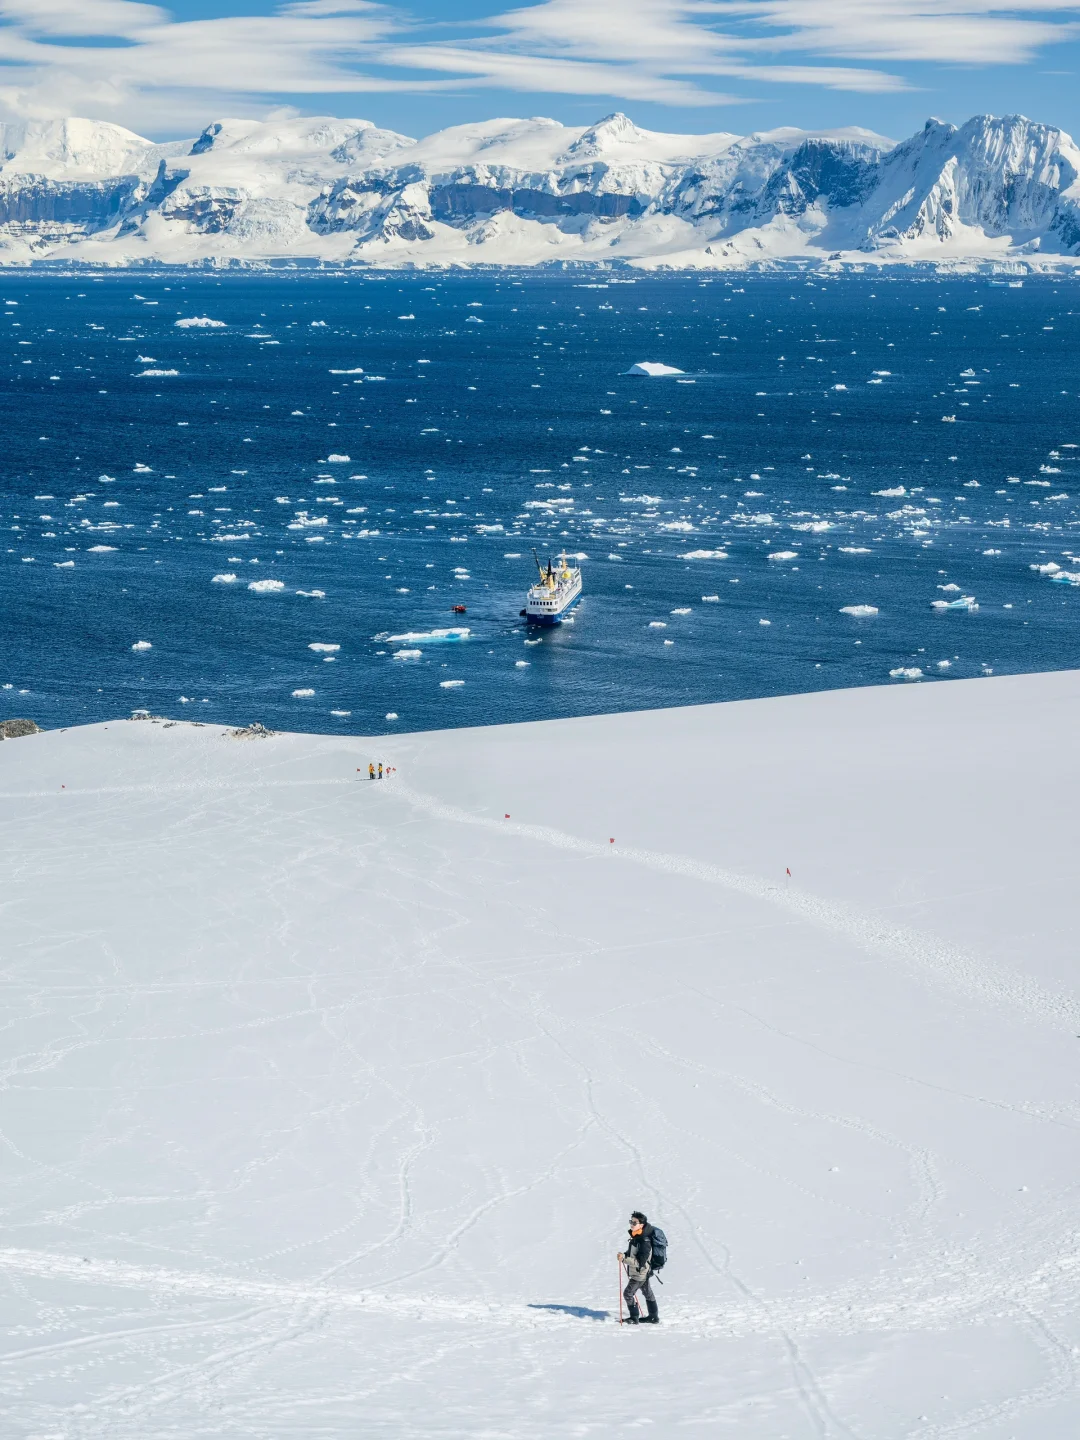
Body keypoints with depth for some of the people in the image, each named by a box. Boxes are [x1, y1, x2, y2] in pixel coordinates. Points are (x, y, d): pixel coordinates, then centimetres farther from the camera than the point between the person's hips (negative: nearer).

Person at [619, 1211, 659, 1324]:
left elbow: (640, 1262, -31)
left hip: (640, 1273, -10)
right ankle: (654, 1317, 33)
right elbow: (633, 1252, 18)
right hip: (644, 1273, 10)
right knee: (648, 1293, 20)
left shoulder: (644, 1242, -30)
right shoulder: (636, 1237, 0)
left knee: (628, 1293, 0)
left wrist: (624, 1259, -34)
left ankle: (634, 1318, 12)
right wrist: (625, 1254, 1)